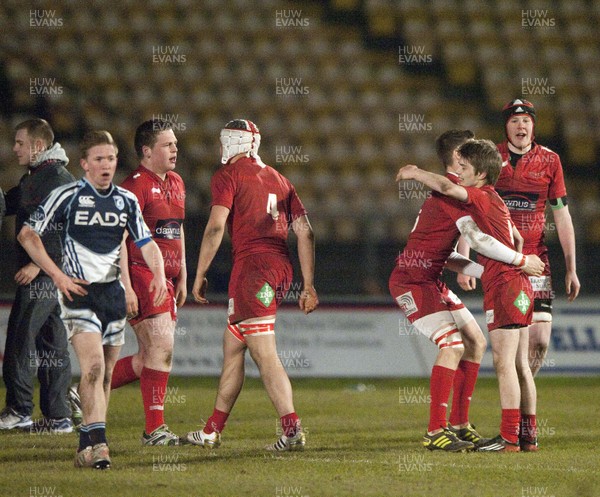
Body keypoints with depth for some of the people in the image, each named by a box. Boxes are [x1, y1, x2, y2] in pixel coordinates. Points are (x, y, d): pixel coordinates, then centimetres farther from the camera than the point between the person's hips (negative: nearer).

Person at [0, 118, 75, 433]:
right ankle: (58, 416, 9)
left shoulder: (60, 178, -12)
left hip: (48, 272, -10)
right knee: (52, 343, 8)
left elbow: (67, 230, -19)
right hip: (35, 270, 10)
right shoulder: (32, 178, 18)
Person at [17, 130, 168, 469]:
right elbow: (28, 234, -2)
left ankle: (86, 448, 17)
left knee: (105, 374, 7)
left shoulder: (127, 200, 9)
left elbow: (146, 243, 15)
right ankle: (98, 444, -25)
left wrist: (159, 273, -5)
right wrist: (57, 275, -10)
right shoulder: (67, 196, -5)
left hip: (114, 291, 5)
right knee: (93, 366, -20)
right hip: (79, 290, -5)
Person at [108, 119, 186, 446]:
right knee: (161, 347, -14)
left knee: (150, 357, 8)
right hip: (140, 275, -9)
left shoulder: (176, 183, 17)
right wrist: (126, 287, -20)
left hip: (167, 279, 9)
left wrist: (182, 279, 22)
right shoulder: (135, 186, -11)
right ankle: (154, 429, -9)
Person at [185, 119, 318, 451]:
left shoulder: (228, 175, 1)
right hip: (281, 267, 8)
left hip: (252, 266, -8)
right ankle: (213, 430, 24)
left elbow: (216, 226, -11)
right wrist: (308, 285, 16)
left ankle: (292, 430, -19)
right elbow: (304, 231, 15)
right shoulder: (277, 178, 21)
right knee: (232, 343, 18)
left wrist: (200, 275, -4)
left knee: (265, 355, -9)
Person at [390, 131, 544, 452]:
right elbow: (480, 239, -28)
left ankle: (458, 425, 14)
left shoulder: (448, 192, 17)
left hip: (431, 280, 11)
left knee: (476, 342, 10)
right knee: (453, 345, -19)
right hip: (412, 281, -11)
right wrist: (521, 260, -20)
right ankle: (435, 432, -17)